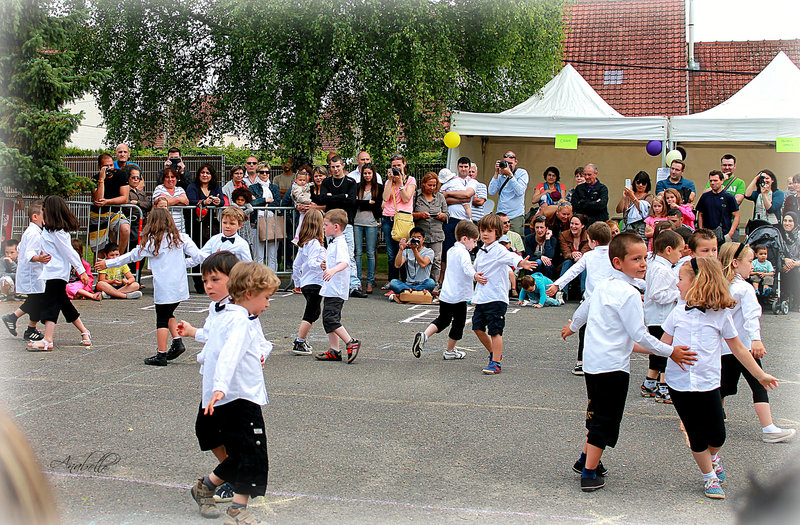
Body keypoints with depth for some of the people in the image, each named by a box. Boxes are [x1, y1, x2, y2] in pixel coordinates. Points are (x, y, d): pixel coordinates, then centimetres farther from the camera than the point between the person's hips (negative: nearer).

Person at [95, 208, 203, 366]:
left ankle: (161, 355, 3)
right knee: (168, 315, 22)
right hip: (180, 287, 4)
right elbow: (197, 257, 1)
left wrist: (107, 263, 17)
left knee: (162, 320, 2)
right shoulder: (181, 238, 4)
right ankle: (177, 342, 8)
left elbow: (131, 256, 6)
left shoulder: (150, 242, -3)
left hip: (163, 288, -4)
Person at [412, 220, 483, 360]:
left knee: (443, 320, 18)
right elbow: (466, 267, -38)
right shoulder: (463, 253, -16)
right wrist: (475, 276, -56)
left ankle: (424, 335, -3)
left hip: (445, 294, 8)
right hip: (459, 295, -8)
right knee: (458, 322, 9)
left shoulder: (451, 251, 13)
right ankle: (449, 351, 19)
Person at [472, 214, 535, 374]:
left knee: (495, 331, -4)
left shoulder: (499, 251, -12)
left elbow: (511, 257, -34)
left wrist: (521, 262, -54)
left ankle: (495, 363, 4)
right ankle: (494, 353, 31)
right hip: (481, 298, 8)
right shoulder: (481, 252, 13)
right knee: (478, 328, 12)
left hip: (496, 298, -8)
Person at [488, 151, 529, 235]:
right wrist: (496, 173, -6)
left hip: (516, 216, -3)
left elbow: (520, 192, -15)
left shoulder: (522, 173, 0)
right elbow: (491, 192, -2)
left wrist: (510, 174, -18)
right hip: (500, 215, 3)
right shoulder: (500, 175, 10)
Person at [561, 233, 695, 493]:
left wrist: (572, 326, 46)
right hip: (612, 365, -9)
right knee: (605, 421, 0)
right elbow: (640, 335, -20)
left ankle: (586, 459, 35)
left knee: (597, 415, 24)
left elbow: (584, 308, 26)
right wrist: (670, 352, -16)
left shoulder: (603, 286, 9)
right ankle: (589, 475, 3)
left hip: (593, 362, 9)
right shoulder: (629, 294, -18)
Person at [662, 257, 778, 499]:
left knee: (717, 435, 3)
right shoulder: (678, 313, 3)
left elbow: (737, 348, 8)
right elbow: (663, 346, 8)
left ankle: (712, 457, 38)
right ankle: (709, 477, 25)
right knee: (696, 436, 4)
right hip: (679, 384, 1)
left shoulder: (721, 315, -2)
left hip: (708, 384, -1)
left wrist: (760, 375, 11)